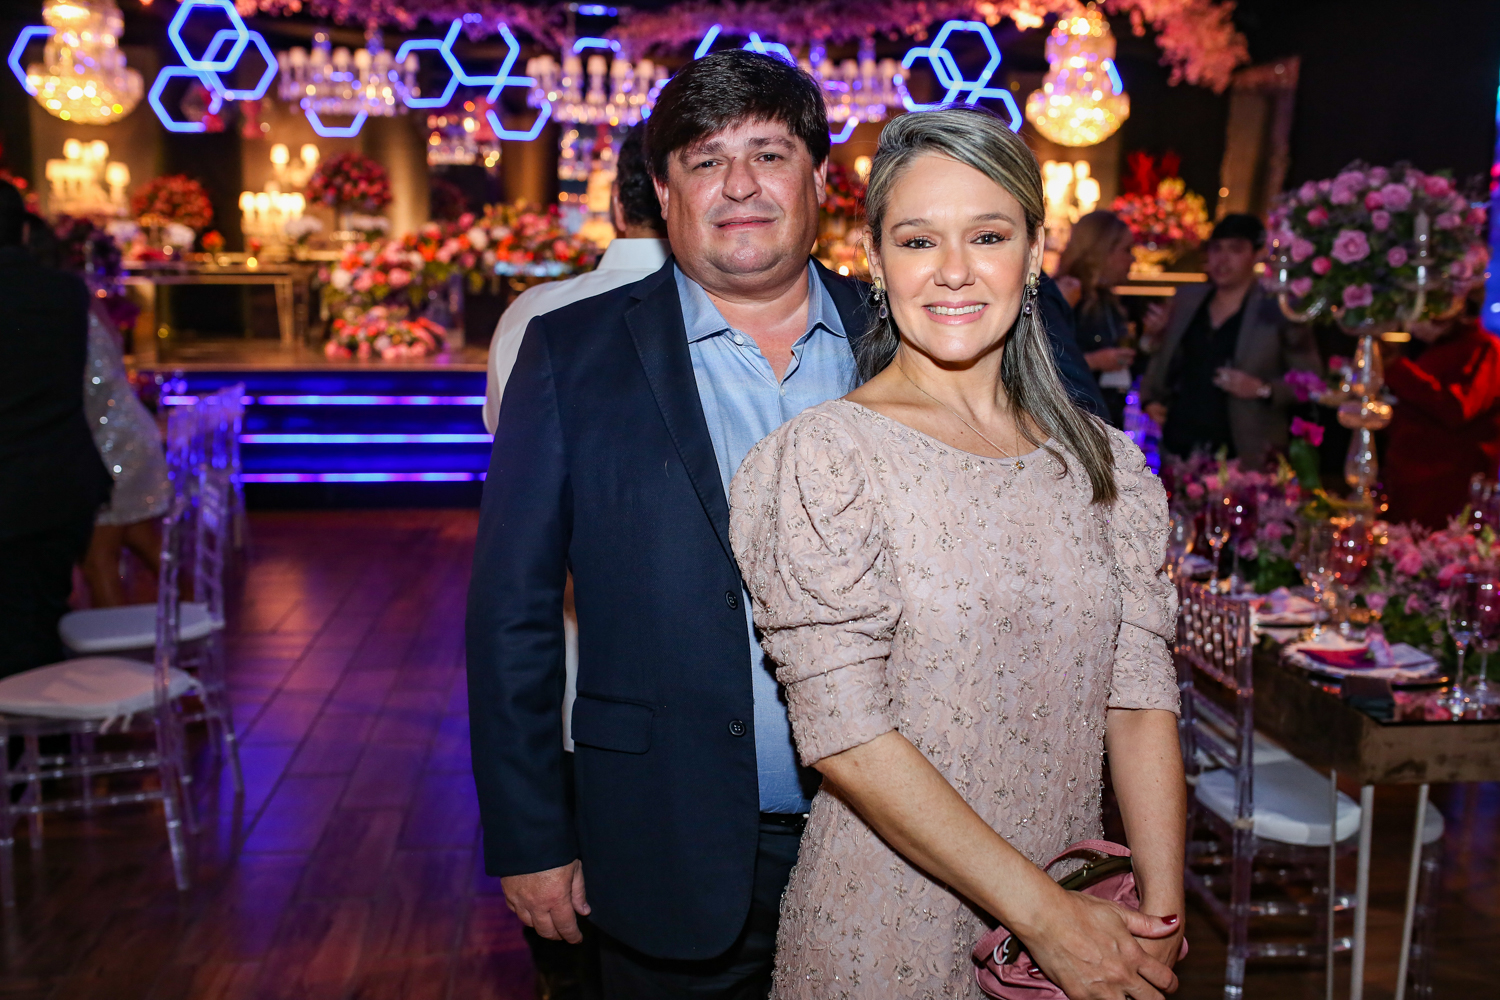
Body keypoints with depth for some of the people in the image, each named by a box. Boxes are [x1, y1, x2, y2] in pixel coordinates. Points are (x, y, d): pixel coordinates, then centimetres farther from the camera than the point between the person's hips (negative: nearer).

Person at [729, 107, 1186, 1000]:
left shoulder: (1107, 464, 2)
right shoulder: (823, 456, -14)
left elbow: (1141, 699, -1)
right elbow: (846, 735, -18)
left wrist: (1162, 914, -13)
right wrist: (1049, 917, -18)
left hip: (1082, 922, 4)